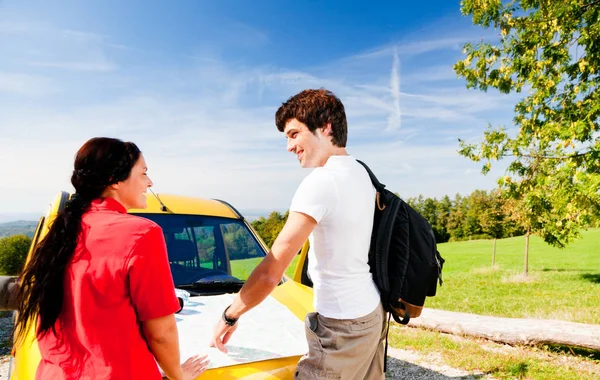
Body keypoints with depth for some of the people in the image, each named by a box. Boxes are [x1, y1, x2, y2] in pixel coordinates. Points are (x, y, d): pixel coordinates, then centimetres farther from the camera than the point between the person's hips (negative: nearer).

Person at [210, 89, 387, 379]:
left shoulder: (320, 182, -22)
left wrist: (230, 316, -8)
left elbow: (270, 272, -21)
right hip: (372, 312, 9)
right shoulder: (361, 174, 5)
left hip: (342, 326, -9)